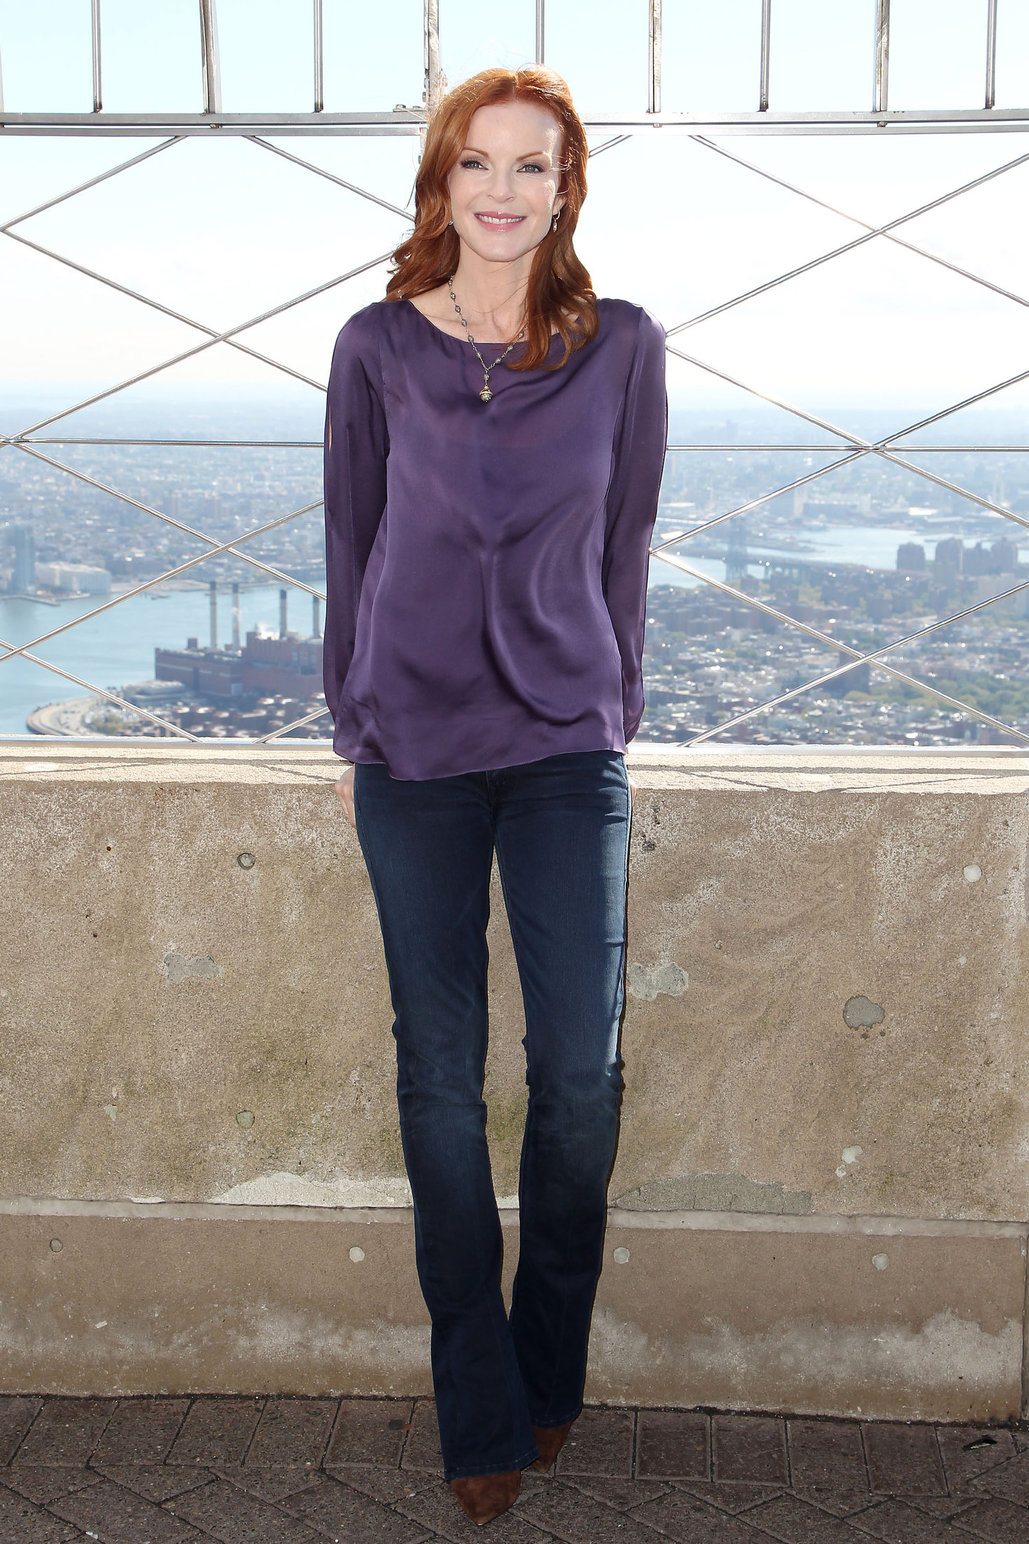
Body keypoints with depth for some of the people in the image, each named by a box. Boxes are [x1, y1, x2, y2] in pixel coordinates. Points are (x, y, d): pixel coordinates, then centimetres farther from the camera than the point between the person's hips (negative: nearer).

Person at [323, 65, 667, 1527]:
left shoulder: (623, 347, 1)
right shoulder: (379, 348, 0)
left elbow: (625, 547, 8)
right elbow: (351, 547, 7)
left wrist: (613, 711, 9)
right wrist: (352, 727, 8)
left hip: (569, 749, 0)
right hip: (412, 749, 0)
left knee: (582, 1065, -2)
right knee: (441, 1074, 5)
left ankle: (551, 1365, 25)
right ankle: (482, 1412, 20)